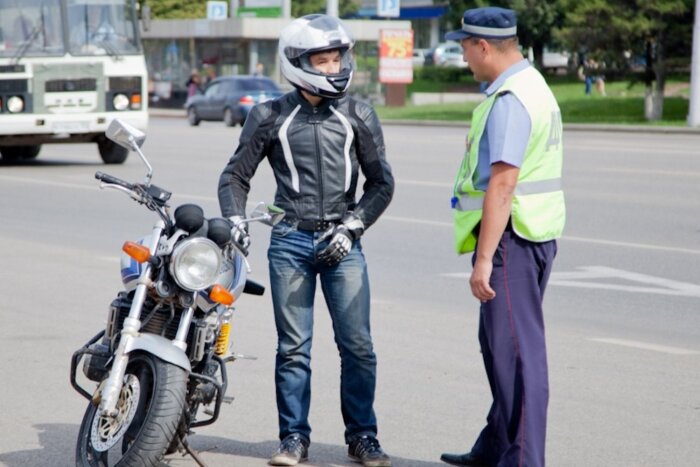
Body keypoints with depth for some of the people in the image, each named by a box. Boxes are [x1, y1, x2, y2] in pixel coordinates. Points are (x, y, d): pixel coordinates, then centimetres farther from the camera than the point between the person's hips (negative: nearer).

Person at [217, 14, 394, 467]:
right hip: (290, 243, 0)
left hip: (342, 244, 0)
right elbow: (236, 175, 10)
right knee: (293, 348, 4)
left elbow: (381, 182, 7)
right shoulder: (270, 117, 5)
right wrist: (236, 222, -5)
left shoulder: (358, 116, 6)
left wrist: (351, 226, -4)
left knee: (358, 346, -1)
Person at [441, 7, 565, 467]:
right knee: (502, 343, 18)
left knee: (515, 348, -10)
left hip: (510, 238, -11)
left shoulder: (509, 101, -17)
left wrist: (484, 259, -24)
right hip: (533, 234, 11)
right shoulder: (535, 87, 17)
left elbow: (502, 184, -23)